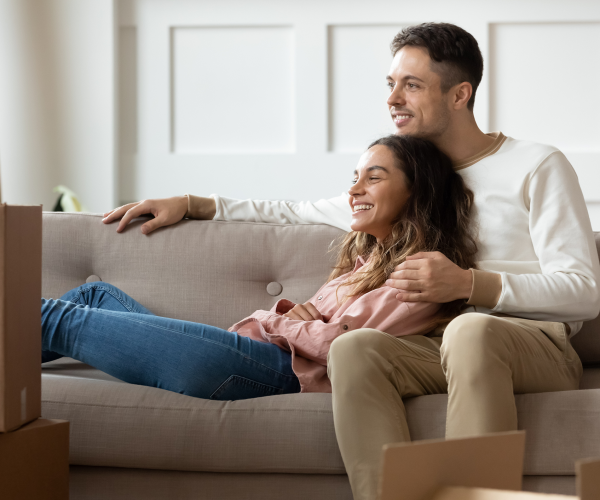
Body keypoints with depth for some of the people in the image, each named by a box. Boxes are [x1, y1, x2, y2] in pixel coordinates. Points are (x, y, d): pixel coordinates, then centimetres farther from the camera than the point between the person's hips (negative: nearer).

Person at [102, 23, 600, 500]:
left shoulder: (538, 166, 7)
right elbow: (300, 214, 34)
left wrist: (470, 283, -17)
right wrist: (190, 203, 25)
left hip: (540, 346, -4)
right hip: (439, 352, 4)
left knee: (471, 330, -40)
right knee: (353, 347, -30)